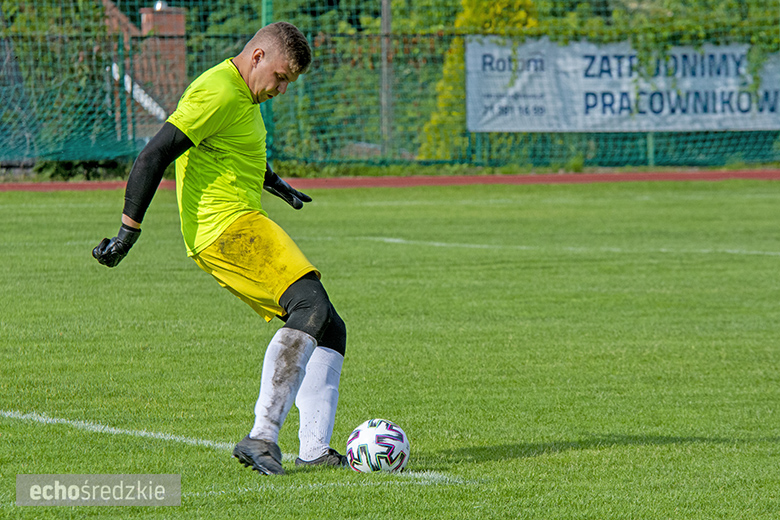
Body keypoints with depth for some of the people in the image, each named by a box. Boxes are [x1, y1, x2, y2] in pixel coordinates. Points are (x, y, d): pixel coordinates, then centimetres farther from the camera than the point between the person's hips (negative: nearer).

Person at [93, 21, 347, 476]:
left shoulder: (243, 97, 20)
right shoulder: (218, 93, -13)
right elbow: (155, 156, -18)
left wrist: (276, 184, 48)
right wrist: (130, 230, -18)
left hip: (245, 227, 11)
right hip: (226, 228, -11)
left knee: (330, 329, 5)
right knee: (310, 307, -26)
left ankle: (315, 451, -1)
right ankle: (263, 437, -32)